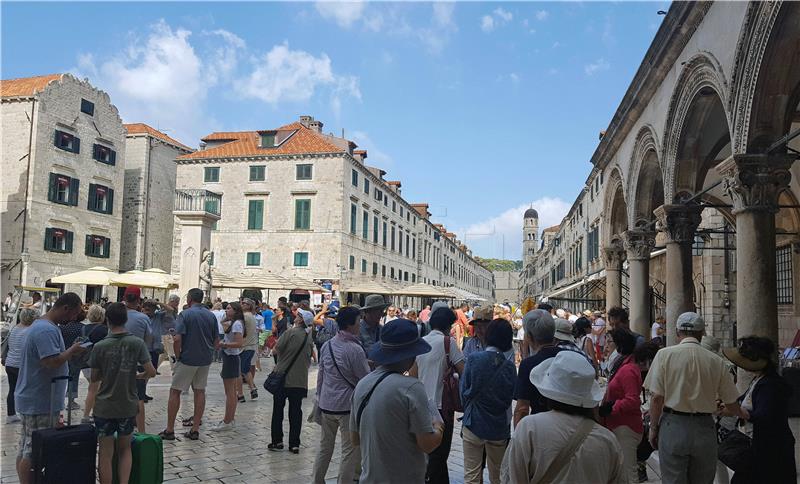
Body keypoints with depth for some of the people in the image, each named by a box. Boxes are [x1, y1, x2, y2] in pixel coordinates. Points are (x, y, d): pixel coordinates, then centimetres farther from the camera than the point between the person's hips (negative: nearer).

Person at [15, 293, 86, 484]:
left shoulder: (42, 325, 13)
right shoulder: (46, 330, -22)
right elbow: (53, 361, -29)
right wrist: (73, 350, -15)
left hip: (31, 401, 11)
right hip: (39, 403, -11)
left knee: (25, 450, 17)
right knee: (33, 453, -2)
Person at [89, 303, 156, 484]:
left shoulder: (99, 347, -10)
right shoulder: (137, 343, -9)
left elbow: (94, 377, 0)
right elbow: (151, 372, -11)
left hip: (104, 407, -1)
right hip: (128, 406, 2)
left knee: (105, 453, 9)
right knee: (125, 449, 19)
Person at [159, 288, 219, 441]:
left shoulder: (185, 314, -10)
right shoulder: (211, 315, 5)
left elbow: (178, 338, -18)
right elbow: (216, 340, 6)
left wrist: (177, 356, -5)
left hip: (187, 358, -5)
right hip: (205, 359, 5)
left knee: (175, 391, 6)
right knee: (200, 391, 10)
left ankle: (169, 430, 9)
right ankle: (195, 429, 12)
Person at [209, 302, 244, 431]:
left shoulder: (236, 324, -16)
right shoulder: (231, 323, 14)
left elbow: (239, 343, -23)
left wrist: (223, 344, -23)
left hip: (231, 358, -10)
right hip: (230, 358, 10)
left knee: (229, 392, -4)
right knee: (232, 391, 15)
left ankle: (227, 422, 2)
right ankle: (230, 419, 23)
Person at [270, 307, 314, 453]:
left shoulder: (290, 332, -12)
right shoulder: (309, 338, 5)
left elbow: (276, 350, -10)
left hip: (283, 376, -4)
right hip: (300, 380, 4)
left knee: (278, 410, 10)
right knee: (296, 411, 9)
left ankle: (277, 441, 14)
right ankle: (294, 444, 11)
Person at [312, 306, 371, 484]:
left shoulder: (326, 346, 2)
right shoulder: (355, 350, -18)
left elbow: (320, 375, 9)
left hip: (326, 404, 7)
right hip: (347, 406, -7)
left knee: (325, 446, 20)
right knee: (350, 451, 5)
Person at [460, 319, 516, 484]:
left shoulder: (473, 358, -14)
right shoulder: (509, 365, -8)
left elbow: (464, 391, -5)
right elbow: (510, 397, 5)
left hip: (474, 423, -2)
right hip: (499, 427, 2)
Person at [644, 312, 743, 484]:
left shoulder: (665, 354, -7)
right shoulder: (716, 361, 0)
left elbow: (657, 398, -10)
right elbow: (731, 404, 7)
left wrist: (653, 427, 3)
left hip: (673, 426, -2)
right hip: (705, 428, 2)